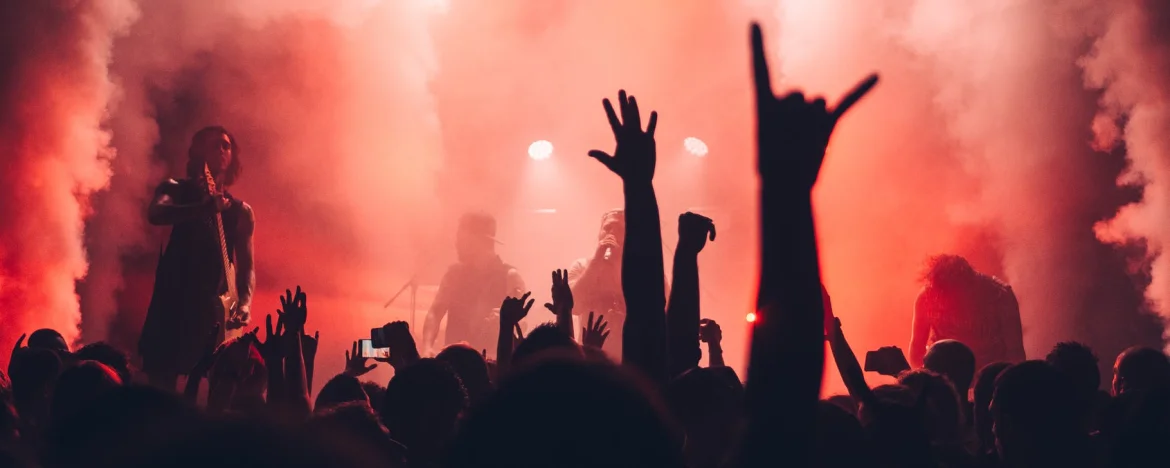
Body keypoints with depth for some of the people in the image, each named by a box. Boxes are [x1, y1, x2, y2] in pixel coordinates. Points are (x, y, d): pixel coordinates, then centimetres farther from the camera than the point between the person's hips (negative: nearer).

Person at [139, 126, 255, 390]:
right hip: (172, 302, -2)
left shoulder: (240, 211, 11)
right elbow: (156, 214, -17)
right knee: (161, 382, -4)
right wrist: (204, 208, -31)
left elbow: (246, 265, 7)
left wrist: (244, 304, -12)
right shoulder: (176, 191, 5)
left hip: (214, 307, 2)